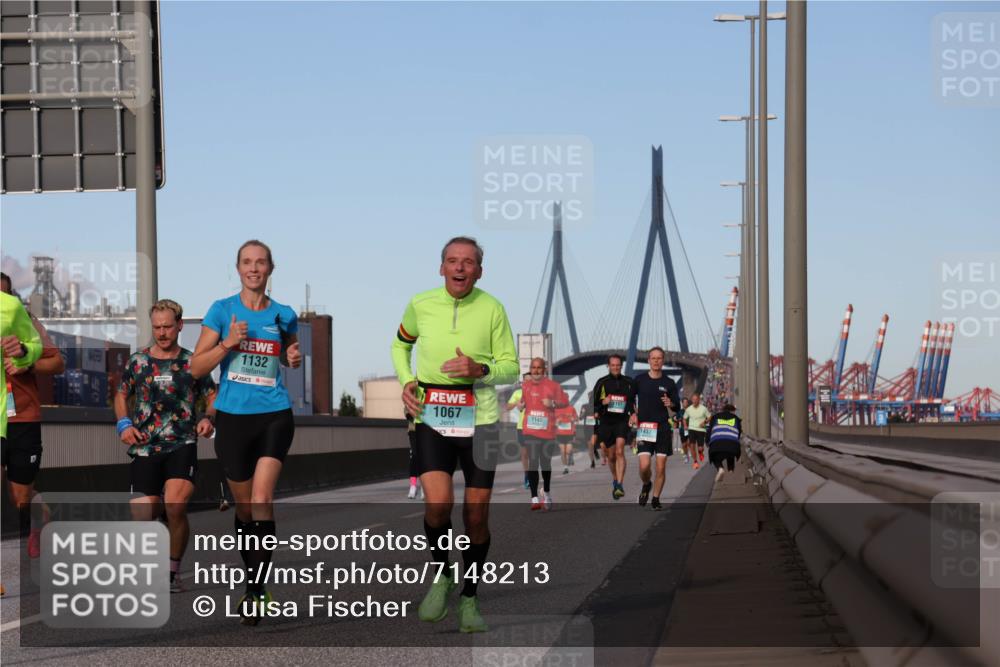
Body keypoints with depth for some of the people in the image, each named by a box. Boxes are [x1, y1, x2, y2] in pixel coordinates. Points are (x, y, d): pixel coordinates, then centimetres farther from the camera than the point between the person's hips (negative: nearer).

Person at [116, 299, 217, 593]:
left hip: (182, 445, -2)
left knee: (175, 506, -23)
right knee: (144, 517, -4)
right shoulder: (137, 361, 9)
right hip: (145, 447, 2)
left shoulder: (192, 362, 6)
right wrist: (124, 424, 2)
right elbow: (121, 395, 19)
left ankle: (174, 571, -3)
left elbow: (212, 396, 15)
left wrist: (208, 418, -6)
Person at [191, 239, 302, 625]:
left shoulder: (283, 315, 6)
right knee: (244, 505, 10)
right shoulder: (222, 310, 2)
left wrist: (295, 359, 2)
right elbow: (196, 368, -1)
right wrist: (228, 344, -15)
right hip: (233, 417, 1)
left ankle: (256, 591, -18)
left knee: (261, 497, -19)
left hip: (274, 415, -1)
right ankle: (252, 577, 29)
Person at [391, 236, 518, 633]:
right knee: (438, 504, -19)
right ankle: (442, 575, 8)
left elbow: (511, 367, 3)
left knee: (476, 516, 2)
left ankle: (469, 598, 20)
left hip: (479, 422, 0)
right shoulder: (420, 304, 1)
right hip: (431, 420, 0)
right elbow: (400, 344, 21)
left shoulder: (492, 309, -3)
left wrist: (479, 370, -18)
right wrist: (406, 381, 3)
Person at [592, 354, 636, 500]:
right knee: (611, 456, 11)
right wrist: (603, 403, -14)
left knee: (619, 451, -20)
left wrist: (633, 413, 0)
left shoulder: (629, 383, 5)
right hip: (606, 422, 2)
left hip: (622, 421, -2)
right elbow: (594, 404, 6)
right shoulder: (602, 383, 3)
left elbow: (634, 401, 17)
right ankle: (615, 479, 37)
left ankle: (620, 485, -25)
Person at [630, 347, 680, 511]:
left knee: (661, 467, -2)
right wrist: (633, 413, 1)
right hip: (644, 427, -1)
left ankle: (656, 499, 12)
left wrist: (671, 404, -14)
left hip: (663, 428, 1)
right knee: (644, 466, -12)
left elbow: (677, 405, 8)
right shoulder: (639, 379, 4)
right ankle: (646, 485, 21)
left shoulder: (669, 383, 4)